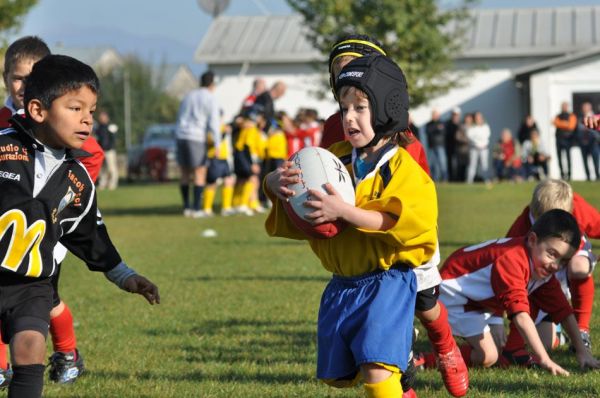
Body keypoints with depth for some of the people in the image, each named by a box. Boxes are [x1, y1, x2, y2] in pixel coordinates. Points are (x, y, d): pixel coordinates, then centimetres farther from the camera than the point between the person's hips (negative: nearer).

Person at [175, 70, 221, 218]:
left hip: (181, 135, 6)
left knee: (185, 174, 12)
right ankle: (196, 209, -5)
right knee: (200, 174, -1)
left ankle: (186, 207, 13)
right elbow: (214, 123, -10)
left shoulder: (189, 96, 18)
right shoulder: (211, 99, -2)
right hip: (197, 139, -6)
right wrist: (217, 144, -12)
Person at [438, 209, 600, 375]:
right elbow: (521, 315, -45)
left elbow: (563, 311, -4)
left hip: (481, 300, 10)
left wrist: (582, 352, -11)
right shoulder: (512, 260, -38)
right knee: (487, 357, -21)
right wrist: (544, 360, -49)